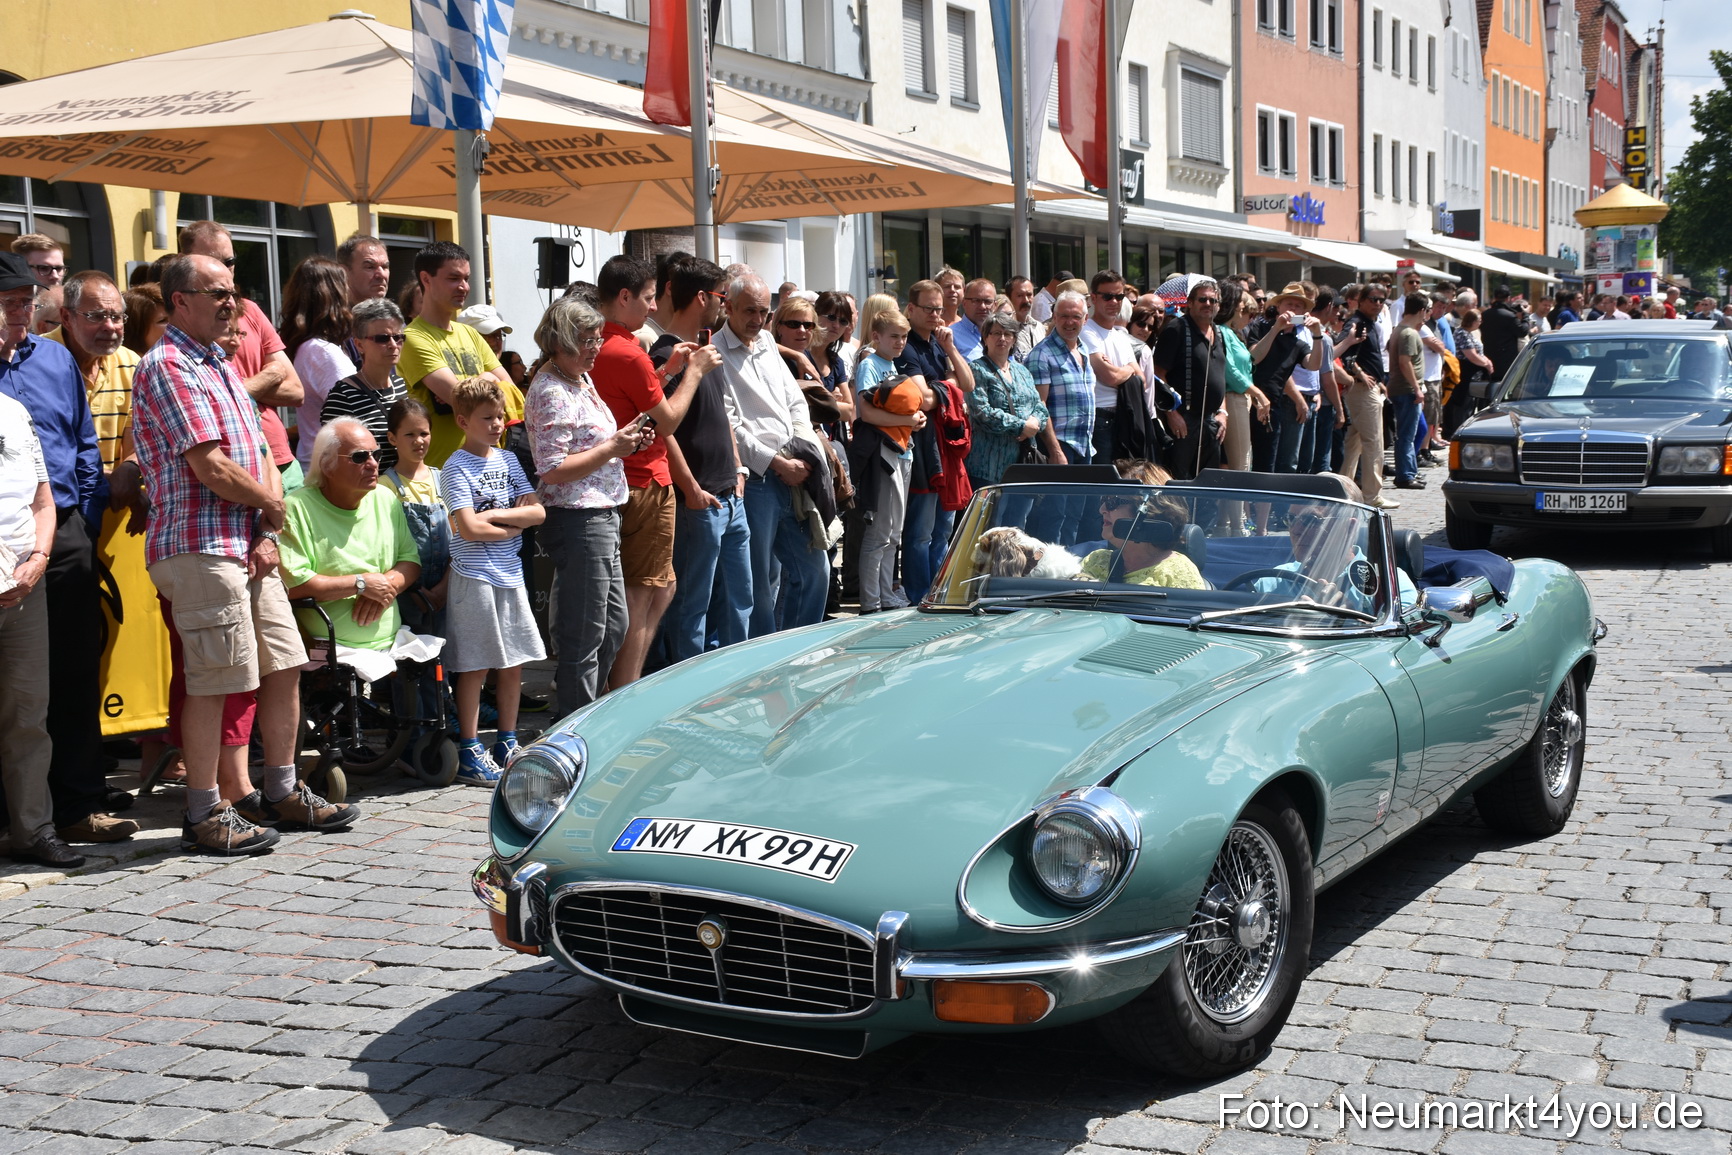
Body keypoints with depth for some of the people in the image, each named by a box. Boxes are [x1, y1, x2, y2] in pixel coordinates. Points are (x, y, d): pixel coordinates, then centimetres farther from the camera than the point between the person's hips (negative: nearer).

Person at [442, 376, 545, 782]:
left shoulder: (508, 460, 11)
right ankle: (469, 752, 5)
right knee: (475, 667, -3)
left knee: (514, 662, 10)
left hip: (510, 573, 6)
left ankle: (507, 744, 21)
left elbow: (537, 512, 4)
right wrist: (514, 525, -5)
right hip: (474, 577, -6)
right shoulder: (456, 467, -7)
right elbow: (469, 528, -17)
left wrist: (496, 514, -10)